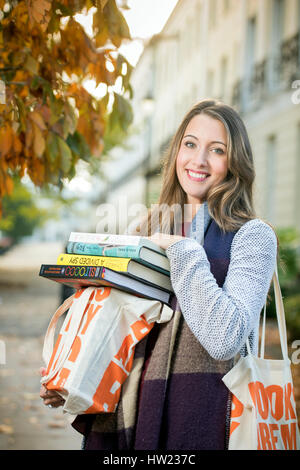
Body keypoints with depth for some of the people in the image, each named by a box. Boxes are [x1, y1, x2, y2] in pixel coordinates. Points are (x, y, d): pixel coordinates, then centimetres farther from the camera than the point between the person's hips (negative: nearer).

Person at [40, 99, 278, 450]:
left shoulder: (252, 235, -7)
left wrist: (183, 251, -16)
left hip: (200, 419, -5)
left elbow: (225, 340, -22)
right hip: (124, 413, 5)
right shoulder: (148, 230, 9)